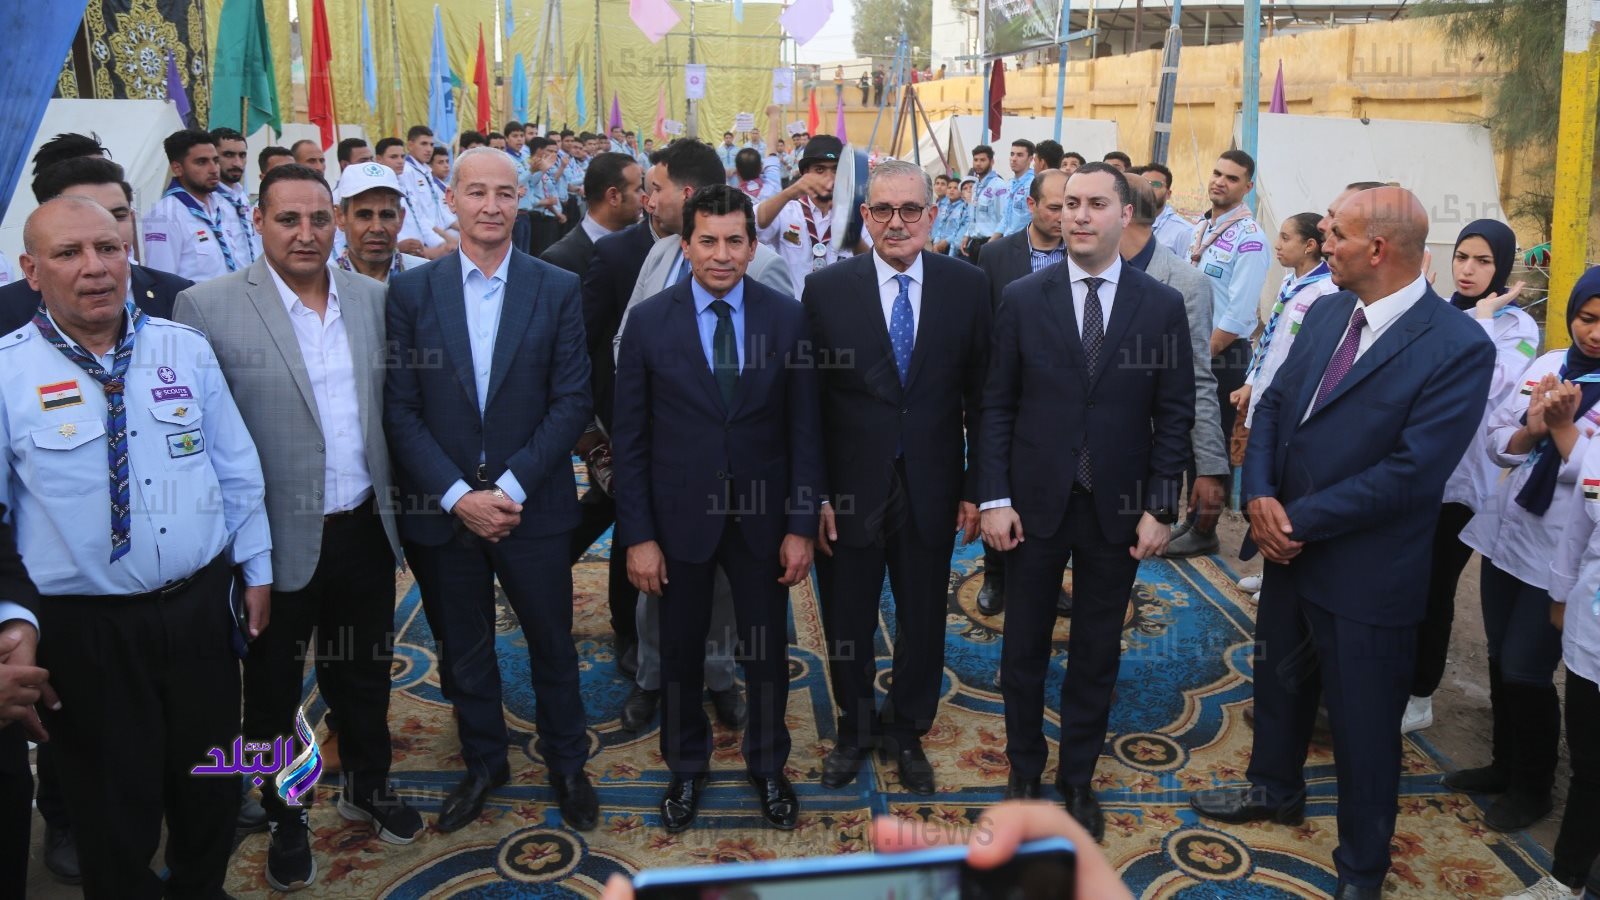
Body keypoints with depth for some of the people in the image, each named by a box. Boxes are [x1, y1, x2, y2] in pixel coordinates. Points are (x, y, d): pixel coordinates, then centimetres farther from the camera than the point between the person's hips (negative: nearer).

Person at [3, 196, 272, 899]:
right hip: (84, 629, -3)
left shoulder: (186, 349, 0)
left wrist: (256, 569, 10)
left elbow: (237, 469, 7)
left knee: (210, 789, 20)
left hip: (200, 608, 3)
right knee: (114, 814, 12)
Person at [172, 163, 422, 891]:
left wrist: (393, 504, 8)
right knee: (272, 690, 16)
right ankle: (286, 818, 37)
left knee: (364, 674, 21)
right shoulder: (208, 307, -13)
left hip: (365, 529, 4)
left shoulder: (372, 298, 1)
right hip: (276, 540, -3)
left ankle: (368, 786, 45)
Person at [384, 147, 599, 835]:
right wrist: (458, 495, -13)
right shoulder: (410, 291, -1)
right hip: (440, 511, 1)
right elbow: (400, 411, -4)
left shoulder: (558, 289, -3)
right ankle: (483, 762, 37)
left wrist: (513, 486, -14)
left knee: (552, 643, 13)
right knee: (462, 650, 16)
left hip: (531, 506, -1)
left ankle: (566, 763, 34)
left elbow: (572, 402, -6)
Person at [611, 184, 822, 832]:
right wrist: (638, 535, -7)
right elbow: (630, 437, -4)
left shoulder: (787, 317, -4)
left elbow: (805, 429, -2)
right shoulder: (648, 322, -6)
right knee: (681, 652, 15)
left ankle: (768, 767, 36)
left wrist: (802, 525, -5)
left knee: (768, 651, 13)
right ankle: (686, 770, 38)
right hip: (680, 517, 0)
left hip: (763, 516, 1)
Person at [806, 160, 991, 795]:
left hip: (930, 489, 1)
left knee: (923, 624, 16)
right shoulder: (826, 289, -6)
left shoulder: (968, 287, -3)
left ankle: (906, 731, 40)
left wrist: (974, 487, -1)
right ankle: (855, 728, 40)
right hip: (849, 491, -1)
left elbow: (980, 396, 0)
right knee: (846, 623, 15)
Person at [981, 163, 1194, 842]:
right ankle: (1024, 772, 31)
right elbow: (997, 405, -2)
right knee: (1024, 647, 11)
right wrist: (994, 498, -7)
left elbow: (1174, 414, 0)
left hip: (1118, 509, 0)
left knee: (1097, 651, 13)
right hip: (1034, 504, 0)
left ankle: (1078, 778, 30)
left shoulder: (1162, 306, -2)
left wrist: (1160, 507, -5)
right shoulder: (1022, 299, -3)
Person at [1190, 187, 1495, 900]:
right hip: (1290, 548, 7)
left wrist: (1299, 519, -20)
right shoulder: (1326, 314, 2)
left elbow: (1410, 473, -25)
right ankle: (1275, 790, 52)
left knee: (1363, 726, 10)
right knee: (1279, 681, 26)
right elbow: (1274, 403, 5)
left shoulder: (1458, 348, -21)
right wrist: (1260, 495, -11)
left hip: (1365, 574, -7)